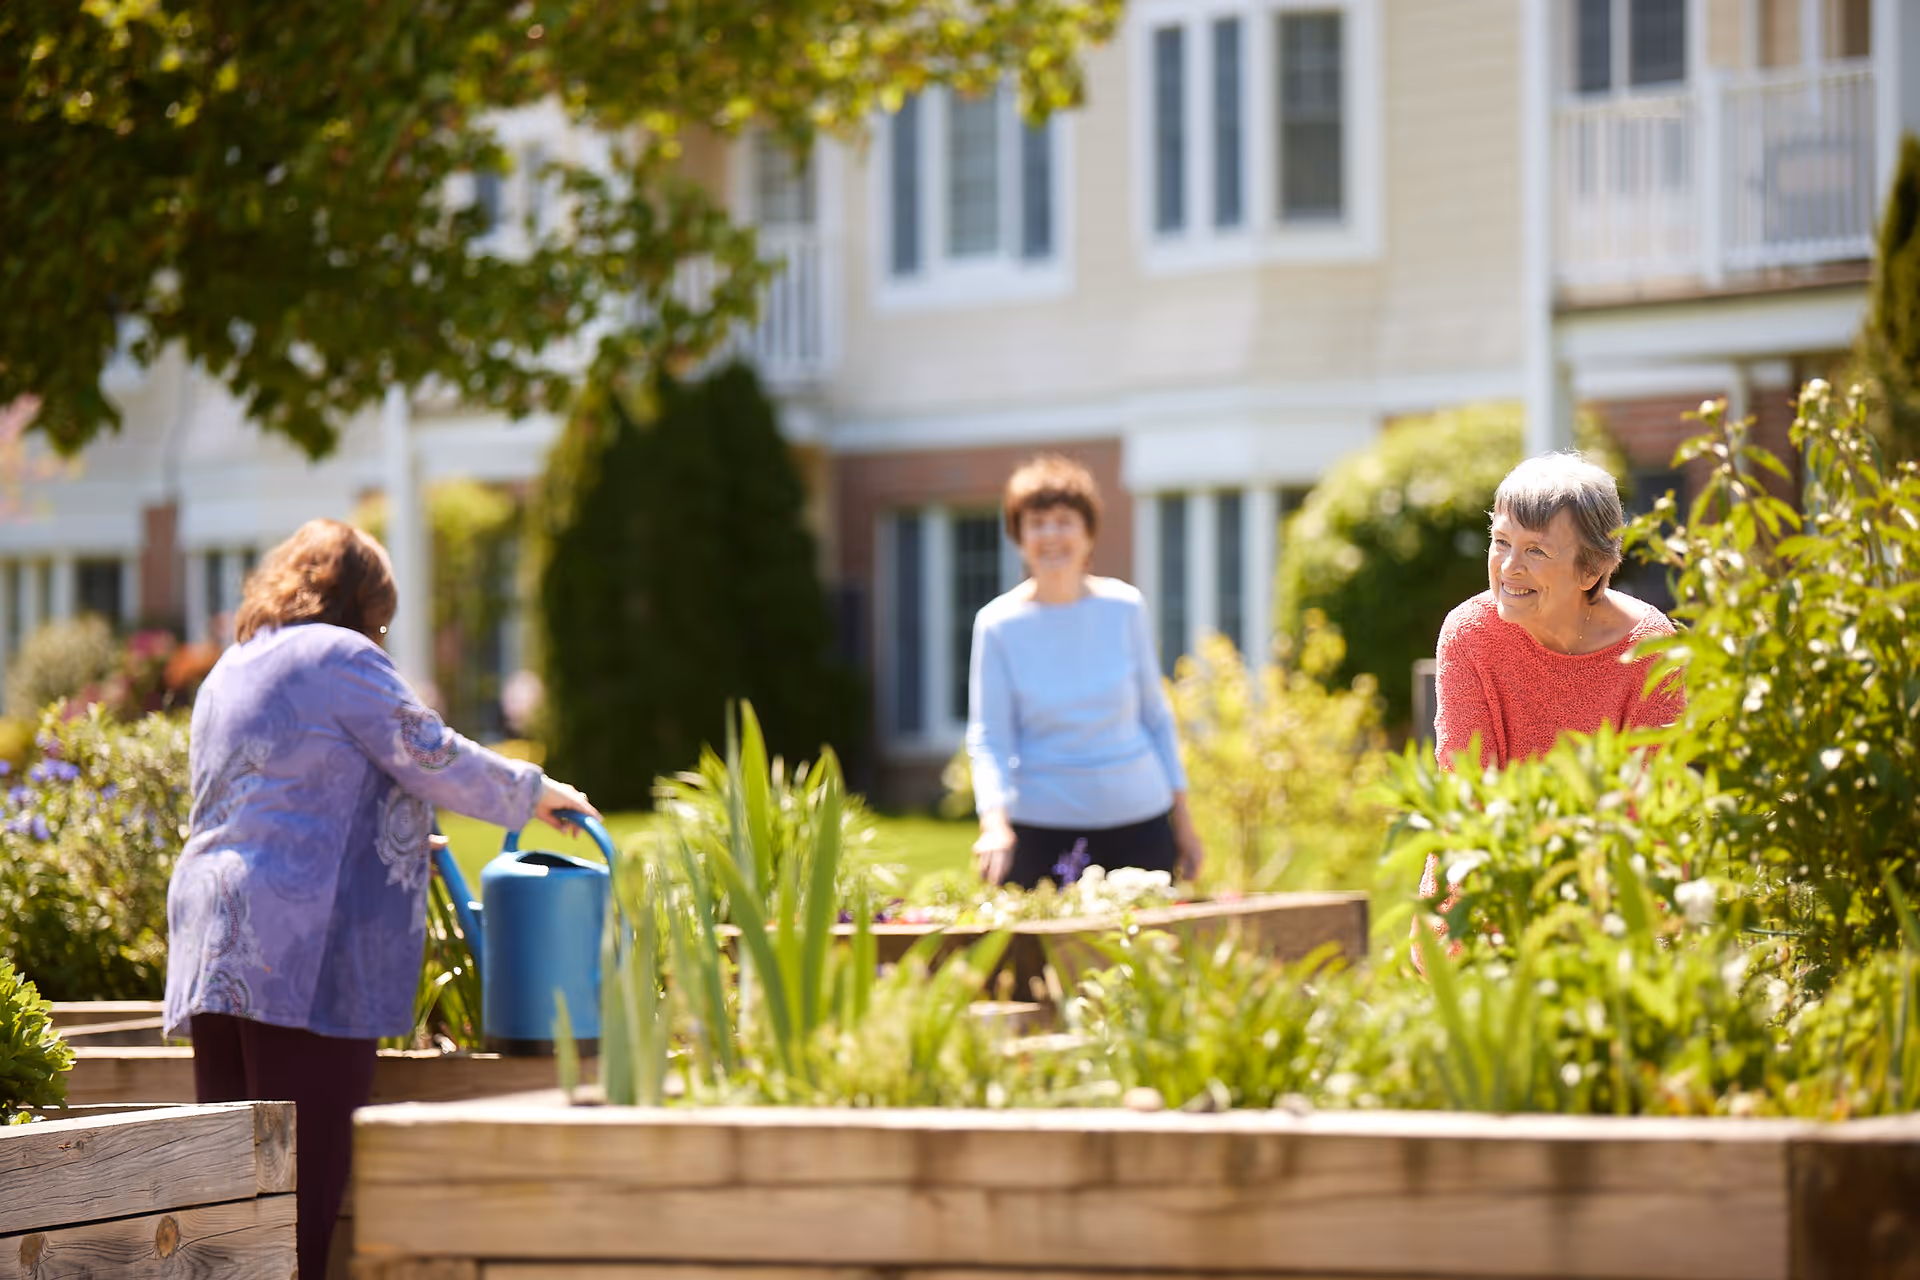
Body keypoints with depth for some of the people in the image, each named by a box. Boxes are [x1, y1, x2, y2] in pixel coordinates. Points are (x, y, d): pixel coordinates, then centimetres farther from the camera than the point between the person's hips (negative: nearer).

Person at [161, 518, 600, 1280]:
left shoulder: (229, 672, 25)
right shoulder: (341, 657, -3)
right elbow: (435, 760, -4)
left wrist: (405, 835, 43)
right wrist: (534, 794, 11)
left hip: (211, 941, 9)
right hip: (304, 951, -9)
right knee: (304, 1187, -8)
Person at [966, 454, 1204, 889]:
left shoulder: (1125, 608, 4)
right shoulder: (998, 624, -2)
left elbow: (1156, 716, 13)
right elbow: (988, 739, -4)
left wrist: (1182, 819, 11)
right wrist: (995, 821, -21)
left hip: (1139, 822, 2)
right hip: (1041, 831, -2)